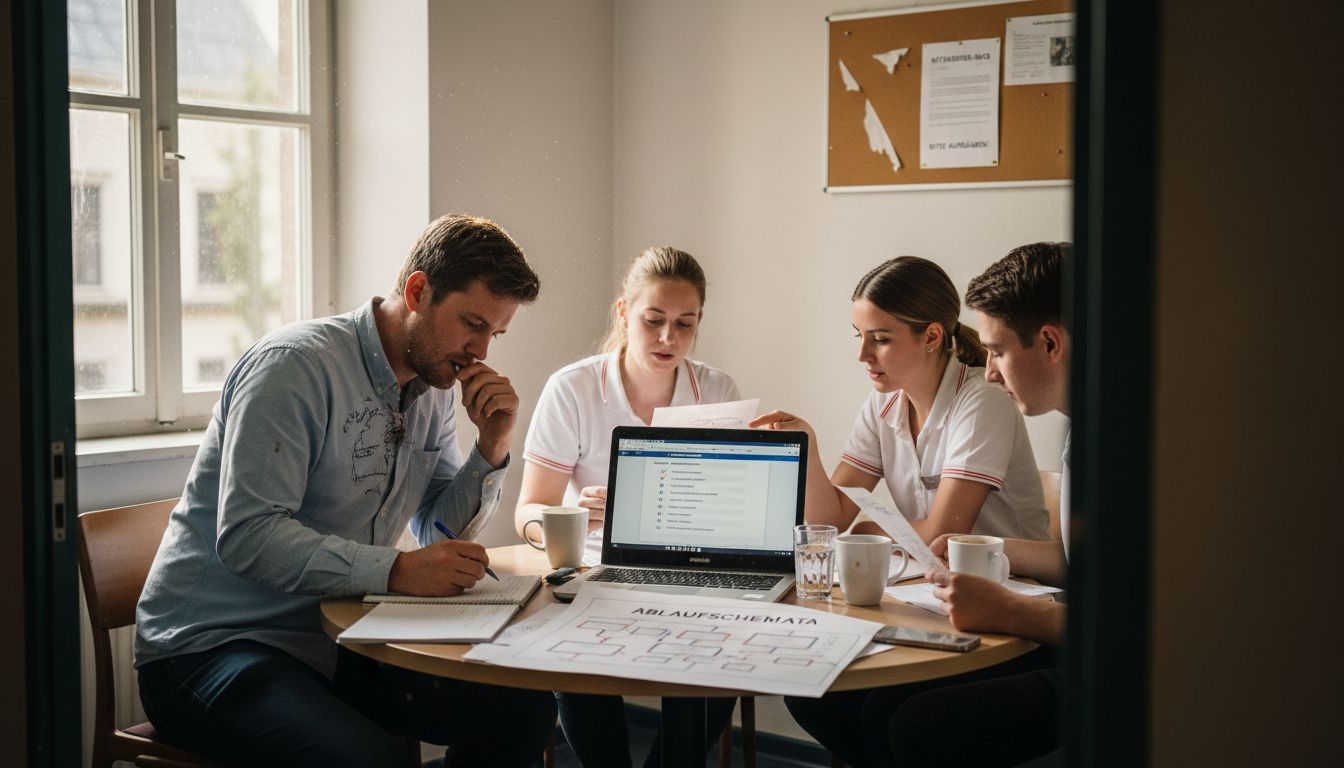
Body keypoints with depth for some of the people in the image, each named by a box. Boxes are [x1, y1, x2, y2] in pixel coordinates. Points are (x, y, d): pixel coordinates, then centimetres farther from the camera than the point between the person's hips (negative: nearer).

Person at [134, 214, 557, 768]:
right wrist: (396, 572, -32)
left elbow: (441, 533, 14)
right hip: (212, 644, -8)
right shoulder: (296, 366, -17)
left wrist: (492, 447, -3)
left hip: (337, 643, 8)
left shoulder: (432, 388, 9)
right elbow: (247, 536, -26)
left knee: (525, 709, -7)